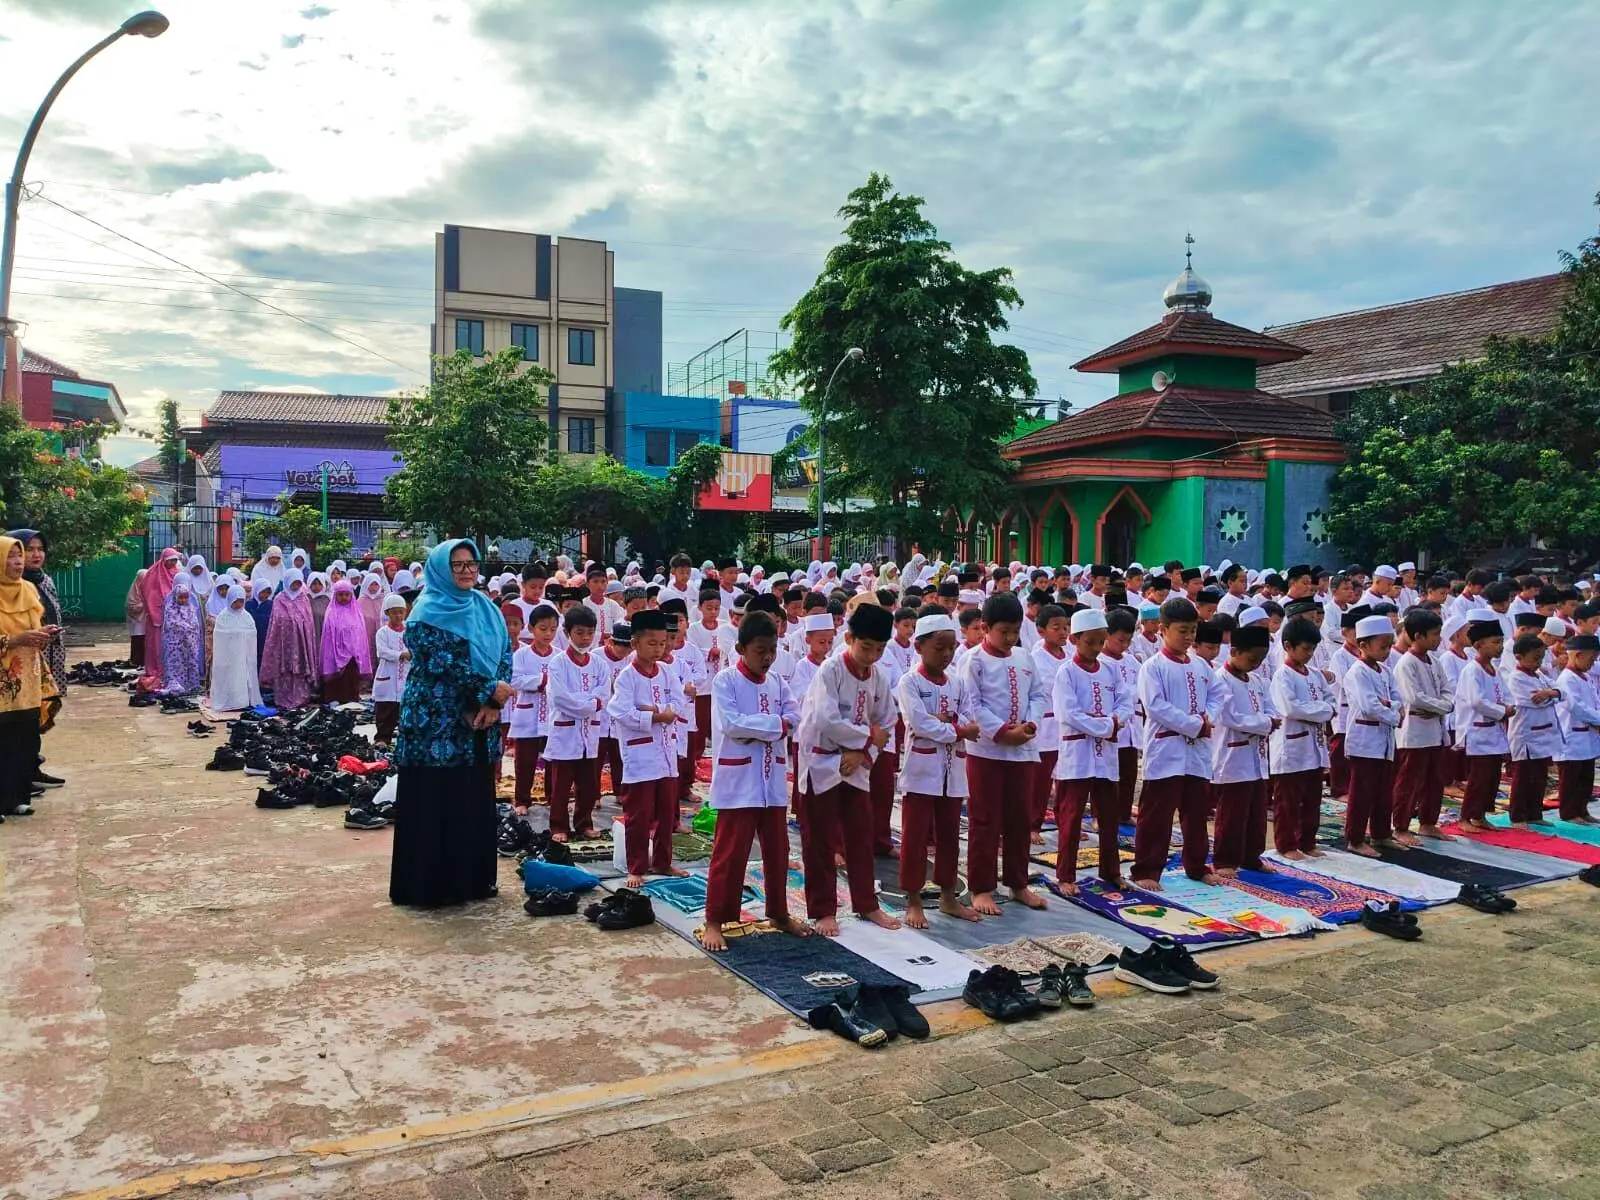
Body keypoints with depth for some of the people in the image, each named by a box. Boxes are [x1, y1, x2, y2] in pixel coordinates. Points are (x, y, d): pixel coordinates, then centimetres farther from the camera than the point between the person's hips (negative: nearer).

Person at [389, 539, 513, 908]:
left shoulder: (486, 608, 11)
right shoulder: (428, 612, -8)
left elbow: (505, 653, 5)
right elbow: (444, 665, -17)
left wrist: (493, 705, -9)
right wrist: (491, 690, -15)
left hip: (478, 725, 6)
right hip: (436, 724, -6)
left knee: (477, 802, 11)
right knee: (435, 805, 0)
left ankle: (474, 878, 22)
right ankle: (429, 885, 9)